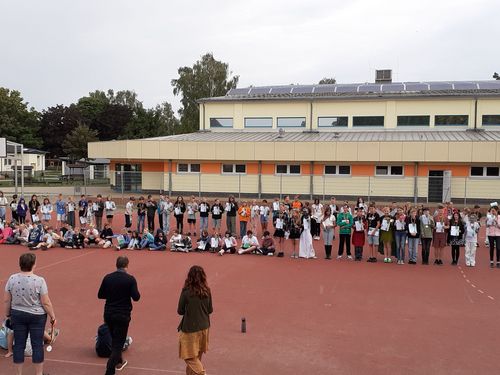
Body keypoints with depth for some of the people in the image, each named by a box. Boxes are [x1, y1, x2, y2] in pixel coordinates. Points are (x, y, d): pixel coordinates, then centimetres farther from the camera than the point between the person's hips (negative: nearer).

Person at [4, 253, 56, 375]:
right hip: (37, 316, -3)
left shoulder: (12, 279, -6)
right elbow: (46, 303, -14)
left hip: (17, 315, 4)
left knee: (19, 344, 12)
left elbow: (7, 300, 3)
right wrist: (52, 316, -1)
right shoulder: (39, 281, -17)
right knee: (37, 345, 7)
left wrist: (7, 314, 18)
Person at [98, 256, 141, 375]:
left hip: (108, 314, 5)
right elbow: (136, 297, -13)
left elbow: (100, 295, 4)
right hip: (123, 315, -4)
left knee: (114, 339, 25)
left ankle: (119, 362, 44)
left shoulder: (107, 277, -2)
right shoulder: (130, 279, -13)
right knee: (118, 343, 3)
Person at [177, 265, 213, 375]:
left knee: (190, 357, 7)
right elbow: (210, 310, 1)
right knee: (197, 356, 23)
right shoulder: (207, 291, -7)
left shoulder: (186, 292, -19)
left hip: (190, 329, -5)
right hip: (204, 327, 5)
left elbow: (180, 311, -9)